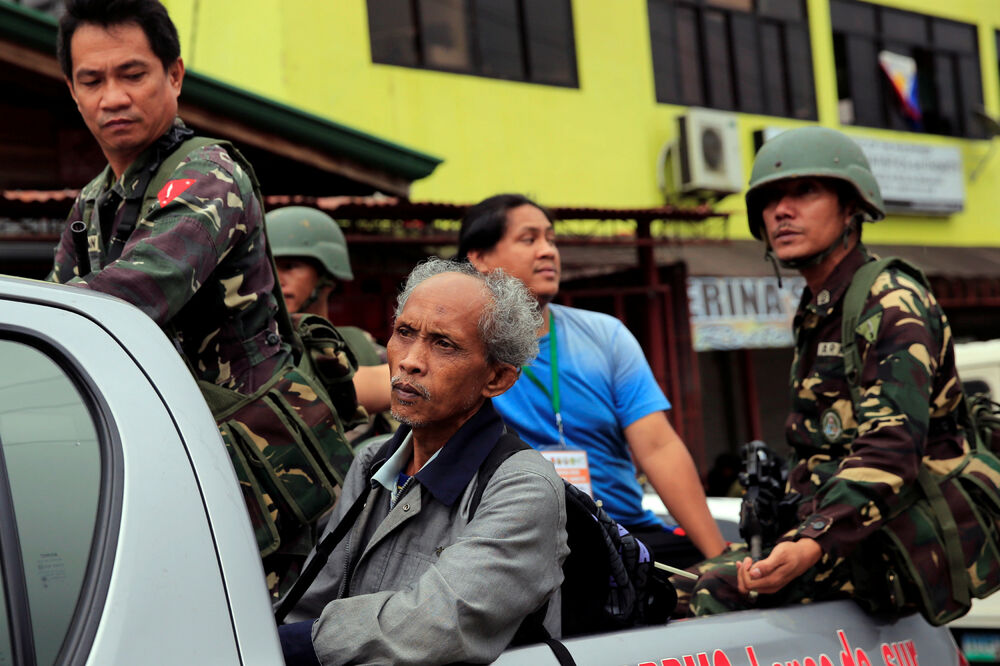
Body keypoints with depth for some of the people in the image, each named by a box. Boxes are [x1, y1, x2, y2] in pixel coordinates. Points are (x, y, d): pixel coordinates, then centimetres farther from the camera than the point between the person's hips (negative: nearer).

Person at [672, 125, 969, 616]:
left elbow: (891, 451, -24)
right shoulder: (814, 316, 19)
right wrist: (786, 534, 11)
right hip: (825, 532, 9)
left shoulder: (894, 308, -11)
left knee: (716, 594, -25)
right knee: (678, 589, -5)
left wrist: (811, 547, -35)